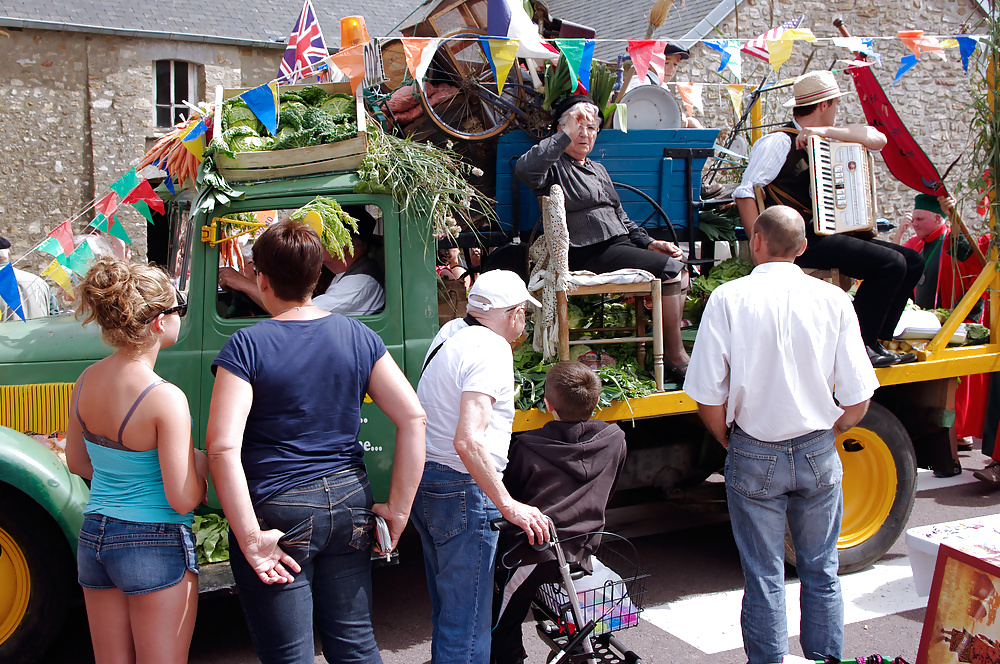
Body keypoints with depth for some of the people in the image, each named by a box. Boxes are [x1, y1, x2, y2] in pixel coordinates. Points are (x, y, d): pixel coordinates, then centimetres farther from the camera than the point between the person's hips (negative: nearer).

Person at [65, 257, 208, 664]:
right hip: (155, 544, -7)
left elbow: (77, 462, 14)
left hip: (93, 538, 7)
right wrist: (201, 465, -1)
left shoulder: (87, 381, 0)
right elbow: (183, 500, -19)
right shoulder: (166, 399, -22)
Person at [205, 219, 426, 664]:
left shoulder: (246, 346, -10)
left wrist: (250, 538, -17)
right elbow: (412, 418, -2)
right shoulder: (358, 337, 2)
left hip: (276, 511, -4)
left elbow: (222, 447, -19)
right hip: (349, 504, 4)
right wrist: (398, 509, 2)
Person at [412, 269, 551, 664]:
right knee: (467, 624, -2)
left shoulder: (450, 332, 9)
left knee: (446, 609, 23)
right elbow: (468, 441, -28)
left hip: (424, 482, 10)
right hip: (462, 489, -10)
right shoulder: (492, 350, -18)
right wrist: (508, 506, -24)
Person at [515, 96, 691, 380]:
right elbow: (525, 169, -25)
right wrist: (568, 134, -24)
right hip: (591, 253, -9)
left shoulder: (599, 170, 28)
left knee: (680, 270, -8)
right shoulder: (556, 167, 0)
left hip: (621, 244, 9)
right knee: (670, 268, -22)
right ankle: (676, 356, -13)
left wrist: (649, 242, 13)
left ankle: (671, 349, -4)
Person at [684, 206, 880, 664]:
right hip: (818, 455, 2)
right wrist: (824, 434, 14)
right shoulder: (833, 300, -7)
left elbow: (708, 400, -13)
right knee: (821, 573, 17)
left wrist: (732, 444, 6)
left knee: (764, 579, 11)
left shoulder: (728, 299, -12)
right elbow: (857, 402, -5)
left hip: (754, 456, -1)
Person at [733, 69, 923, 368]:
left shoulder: (825, 140, 19)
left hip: (832, 233, 9)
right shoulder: (779, 142, -7)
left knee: (913, 261, 5)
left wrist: (826, 130, -5)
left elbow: (878, 139, 9)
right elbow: (745, 192, -14)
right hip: (803, 239, -9)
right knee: (891, 263, -20)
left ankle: (875, 341, 6)